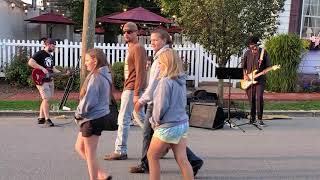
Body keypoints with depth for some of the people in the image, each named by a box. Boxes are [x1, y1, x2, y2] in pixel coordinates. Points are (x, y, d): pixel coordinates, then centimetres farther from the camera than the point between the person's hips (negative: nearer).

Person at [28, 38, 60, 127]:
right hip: (41, 80, -9)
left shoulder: (50, 56, 18)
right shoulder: (40, 54, -9)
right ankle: (47, 120, -12)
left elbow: (53, 69, 19)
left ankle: (41, 118, 20)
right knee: (46, 99, -14)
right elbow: (30, 62, -21)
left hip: (49, 80, 9)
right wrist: (42, 68, -23)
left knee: (45, 99, 11)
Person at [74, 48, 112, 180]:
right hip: (98, 116, 10)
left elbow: (89, 100, -22)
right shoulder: (104, 75, 10)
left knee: (90, 153, 3)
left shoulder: (96, 76, -20)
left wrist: (79, 113, -5)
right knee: (79, 147, 19)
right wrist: (81, 114, 11)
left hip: (93, 118, -10)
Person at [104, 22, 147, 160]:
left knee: (123, 119, -6)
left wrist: (136, 94, -22)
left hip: (132, 90, -10)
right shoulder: (131, 48, 18)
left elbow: (139, 72, -19)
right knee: (140, 117, 15)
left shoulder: (138, 48, -12)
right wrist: (125, 90, 22)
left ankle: (120, 151, 2)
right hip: (129, 88, 10)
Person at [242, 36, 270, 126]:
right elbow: (243, 66, 11)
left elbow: (268, 65, 4)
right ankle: (252, 118, 21)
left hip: (260, 79, -3)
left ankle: (260, 119, -8)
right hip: (249, 79, 3)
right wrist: (245, 75, -3)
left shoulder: (263, 52, 0)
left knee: (259, 98, -15)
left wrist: (265, 70, -16)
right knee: (251, 99, 7)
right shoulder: (247, 53, 6)